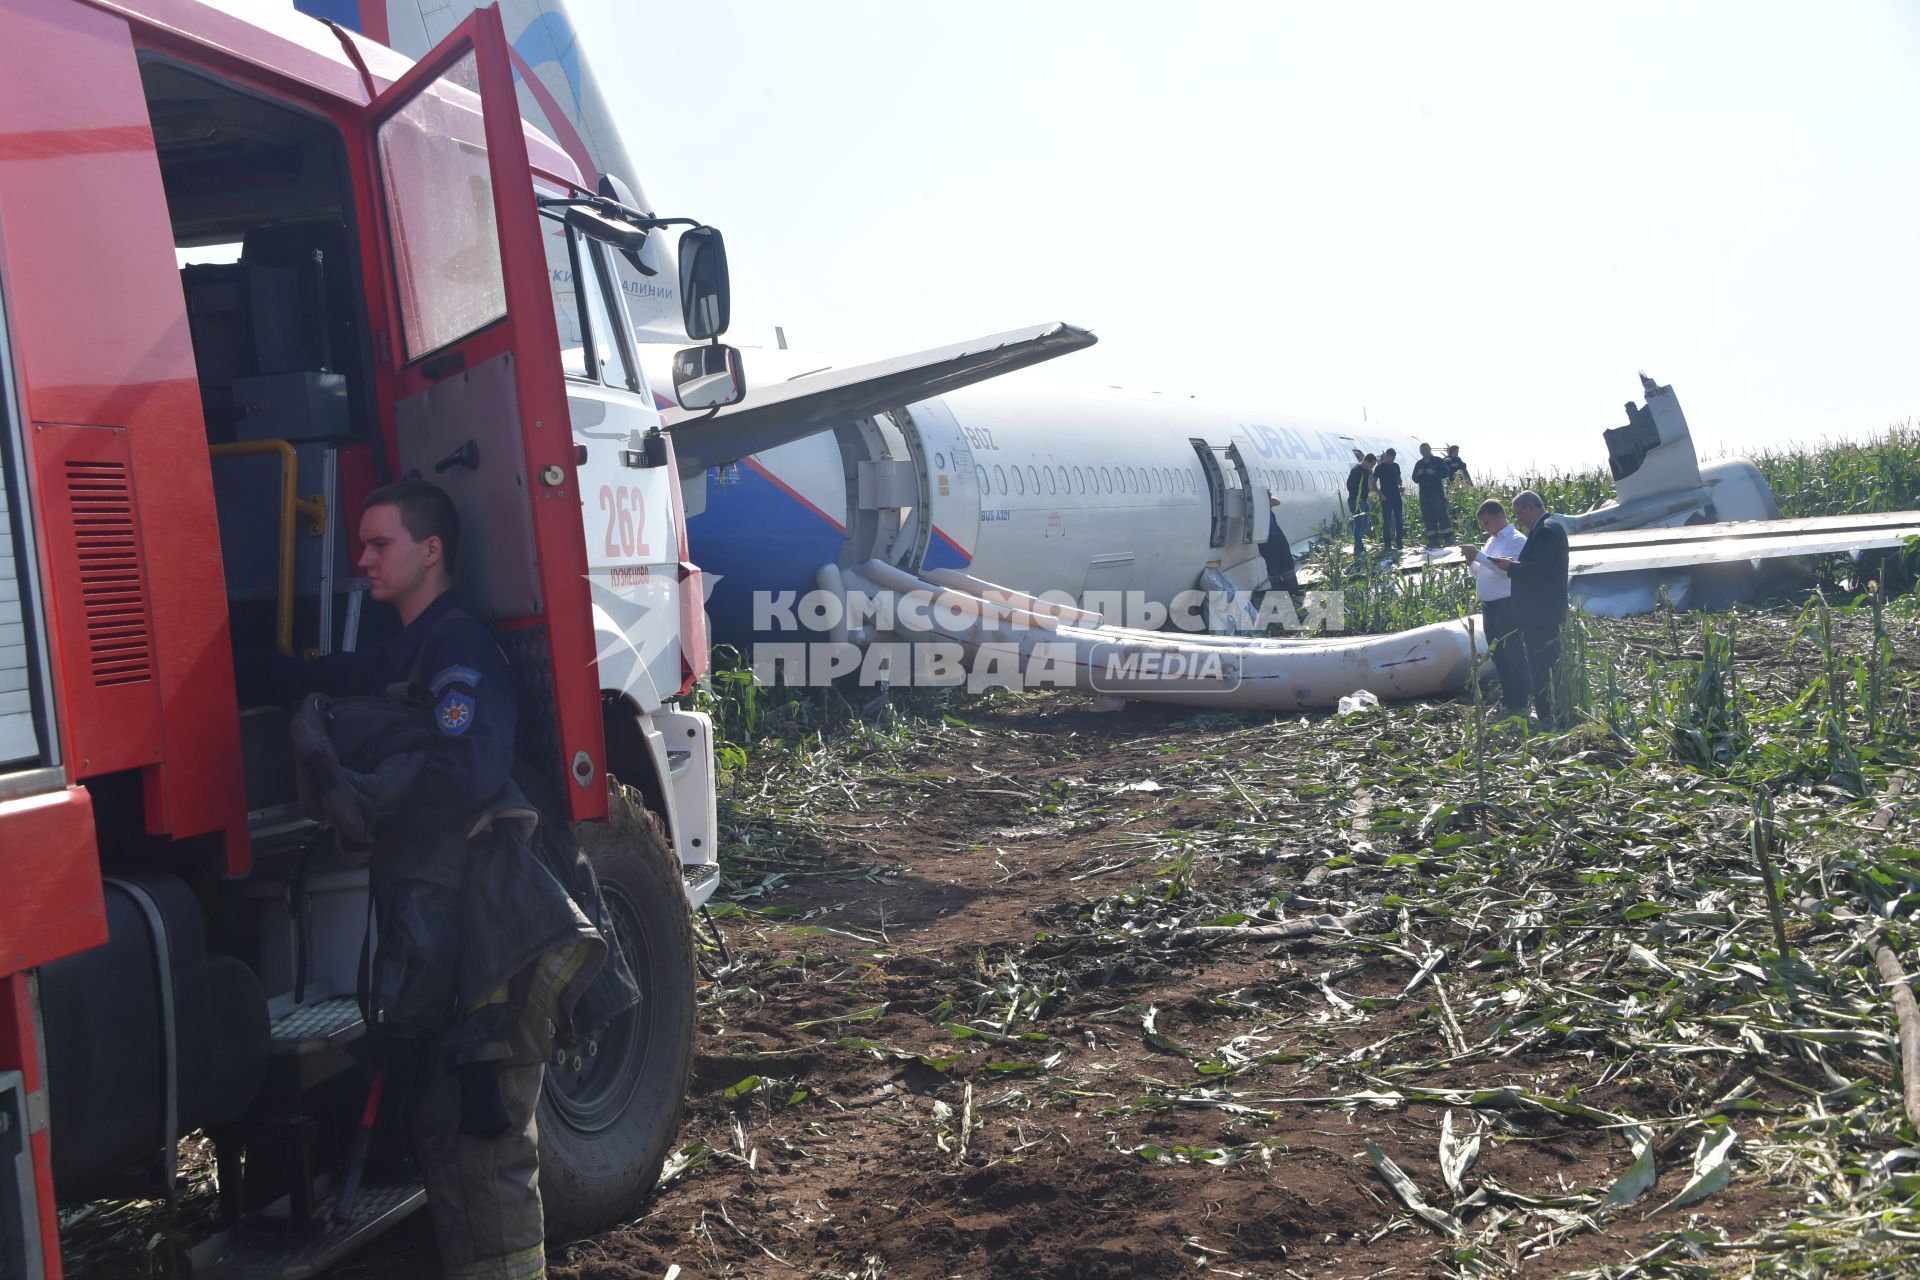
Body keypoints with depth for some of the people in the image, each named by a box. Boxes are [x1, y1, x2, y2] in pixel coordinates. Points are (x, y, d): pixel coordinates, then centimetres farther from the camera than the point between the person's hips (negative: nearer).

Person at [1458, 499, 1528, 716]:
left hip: (1507, 606, -9)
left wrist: (1478, 555, -25)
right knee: (1498, 655, 14)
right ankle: (1507, 700, 24)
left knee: (1513, 655, -5)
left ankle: (1521, 704, 1)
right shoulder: (1492, 541, 17)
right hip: (1488, 606, 9)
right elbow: (1481, 573, 22)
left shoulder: (1516, 540, -10)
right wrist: (1471, 561, 2)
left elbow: (1506, 568, -25)